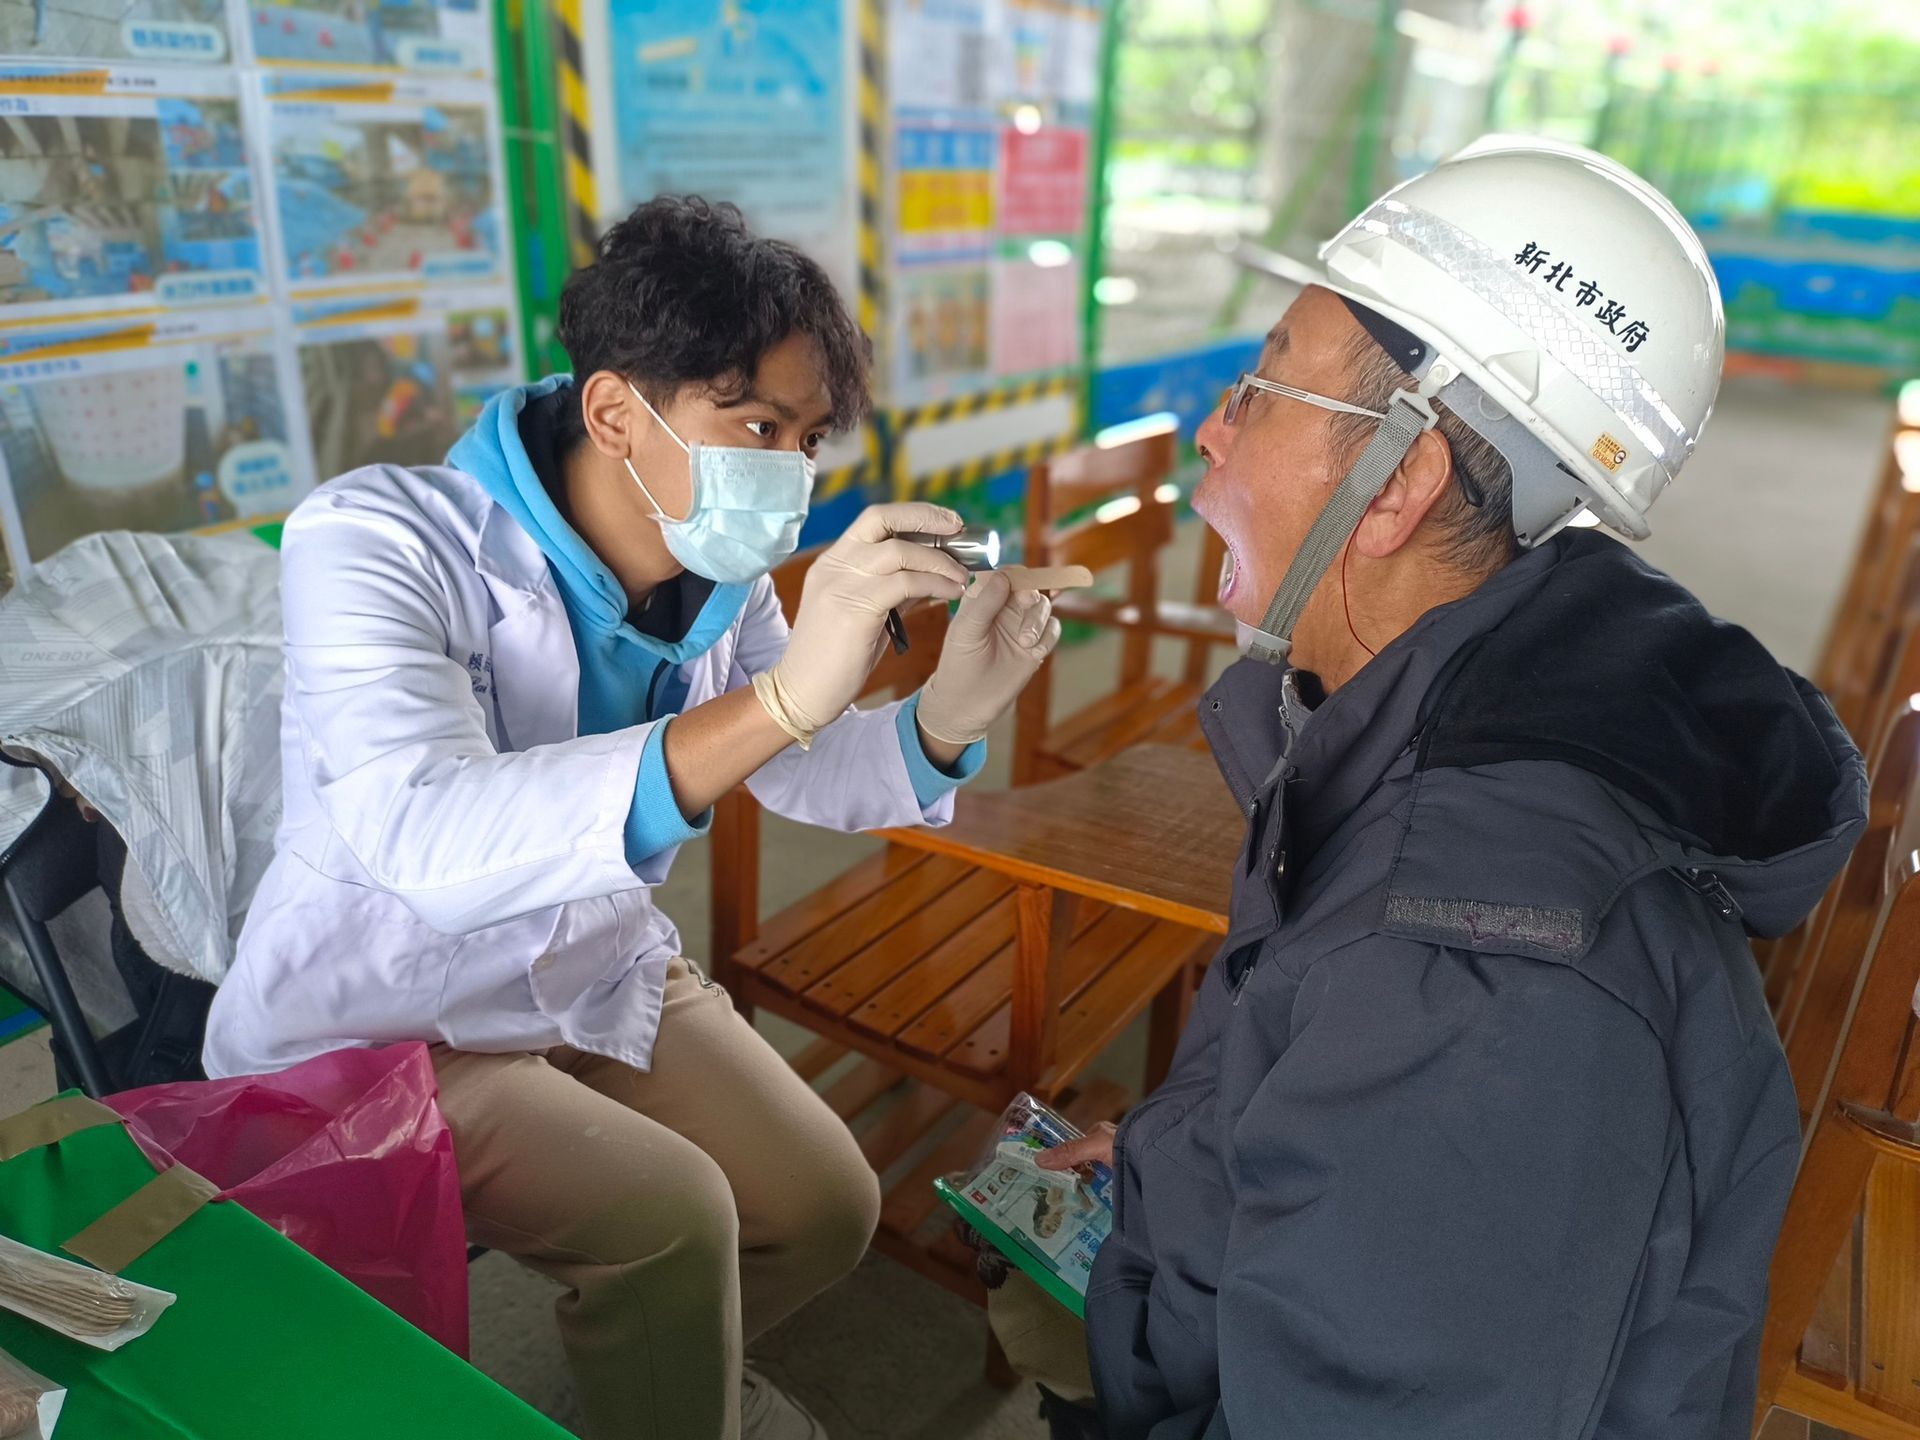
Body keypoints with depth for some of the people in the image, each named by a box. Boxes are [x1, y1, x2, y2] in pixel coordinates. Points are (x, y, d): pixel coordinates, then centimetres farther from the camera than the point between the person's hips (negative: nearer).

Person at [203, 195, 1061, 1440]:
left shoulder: (720, 567, -9)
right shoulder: (373, 540, -28)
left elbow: (796, 775, 1)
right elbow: (420, 839, -44)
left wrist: (945, 715, -21)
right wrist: (780, 700, -52)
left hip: (599, 975, 6)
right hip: (376, 1031, -5)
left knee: (828, 1209, 1)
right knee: (671, 1216, -24)